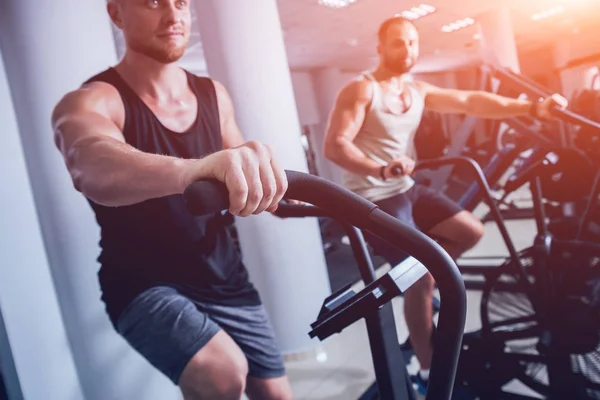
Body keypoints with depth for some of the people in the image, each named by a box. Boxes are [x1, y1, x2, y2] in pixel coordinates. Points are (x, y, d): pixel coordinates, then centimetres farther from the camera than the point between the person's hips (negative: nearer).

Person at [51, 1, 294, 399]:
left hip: (225, 280, 5)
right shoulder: (89, 102, -16)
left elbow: (251, 187, 11)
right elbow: (92, 168, -41)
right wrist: (195, 169, -61)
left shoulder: (214, 95, 1)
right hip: (147, 286, -5)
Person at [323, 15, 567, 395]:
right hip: (373, 199, -8)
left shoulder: (418, 90, 10)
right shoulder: (361, 90, -12)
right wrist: (380, 170, -38)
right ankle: (429, 371, 5)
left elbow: (471, 101, 6)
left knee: (471, 231, 11)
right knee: (421, 278, -13)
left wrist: (533, 108, -2)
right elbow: (335, 145, -22)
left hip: (408, 189, 8)